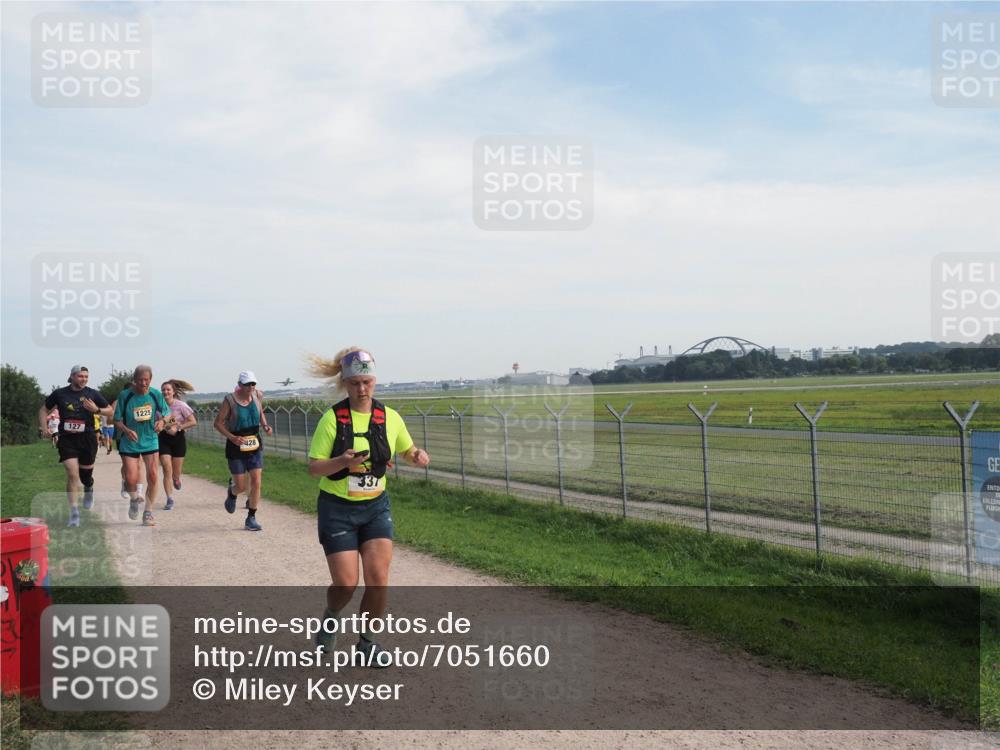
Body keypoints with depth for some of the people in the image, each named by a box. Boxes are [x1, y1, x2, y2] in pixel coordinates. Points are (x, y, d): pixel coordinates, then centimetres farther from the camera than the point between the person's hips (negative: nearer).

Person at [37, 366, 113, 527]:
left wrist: (96, 410, -11)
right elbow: (44, 410, 15)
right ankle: (74, 512, -6)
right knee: (72, 474, -14)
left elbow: (110, 410, 8)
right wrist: (44, 428, 1)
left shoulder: (93, 394, 3)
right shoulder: (59, 394, 3)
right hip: (66, 439, -1)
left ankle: (89, 490, 48)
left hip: (87, 438, 1)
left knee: (85, 475, 11)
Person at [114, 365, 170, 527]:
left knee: (152, 476, -8)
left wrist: (163, 420, -20)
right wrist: (126, 430, -28)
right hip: (129, 443, -1)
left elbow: (168, 414, 3)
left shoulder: (155, 394, -7)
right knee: (131, 480, -8)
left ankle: (148, 512, 8)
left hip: (150, 441, 1)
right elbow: (117, 420, -8)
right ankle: (134, 499, 27)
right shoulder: (125, 396, -12)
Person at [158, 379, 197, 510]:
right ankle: (169, 500, -4)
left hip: (178, 438, -1)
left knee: (176, 473, 6)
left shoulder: (180, 405, -9)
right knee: (167, 470, -10)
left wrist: (177, 428, -17)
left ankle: (176, 479, 44)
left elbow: (193, 422, -11)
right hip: (164, 439, 1)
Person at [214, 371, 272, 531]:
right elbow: (218, 423, -8)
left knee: (256, 482, -6)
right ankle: (232, 492, 40)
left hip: (255, 446, 3)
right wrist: (232, 437, -22)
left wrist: (265, 426, -1)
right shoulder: (230, 400, -12)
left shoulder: (257, 396, -1)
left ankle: (251, 518, 7)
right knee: (241, 486, 2)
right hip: (236, 446, -3)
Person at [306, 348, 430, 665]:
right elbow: (314, 467, -10)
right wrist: (343, 462, -29)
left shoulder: (390, 417, -3)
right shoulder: (332, 418, -12)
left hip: (376, 507, 3)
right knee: (346, 584, -4)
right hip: (337, 509, -3)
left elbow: (407, 450, 13)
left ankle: (366, 642, 16)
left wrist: (418, 455, -10)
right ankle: (330, 617, 32)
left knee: (378, 579, -7)